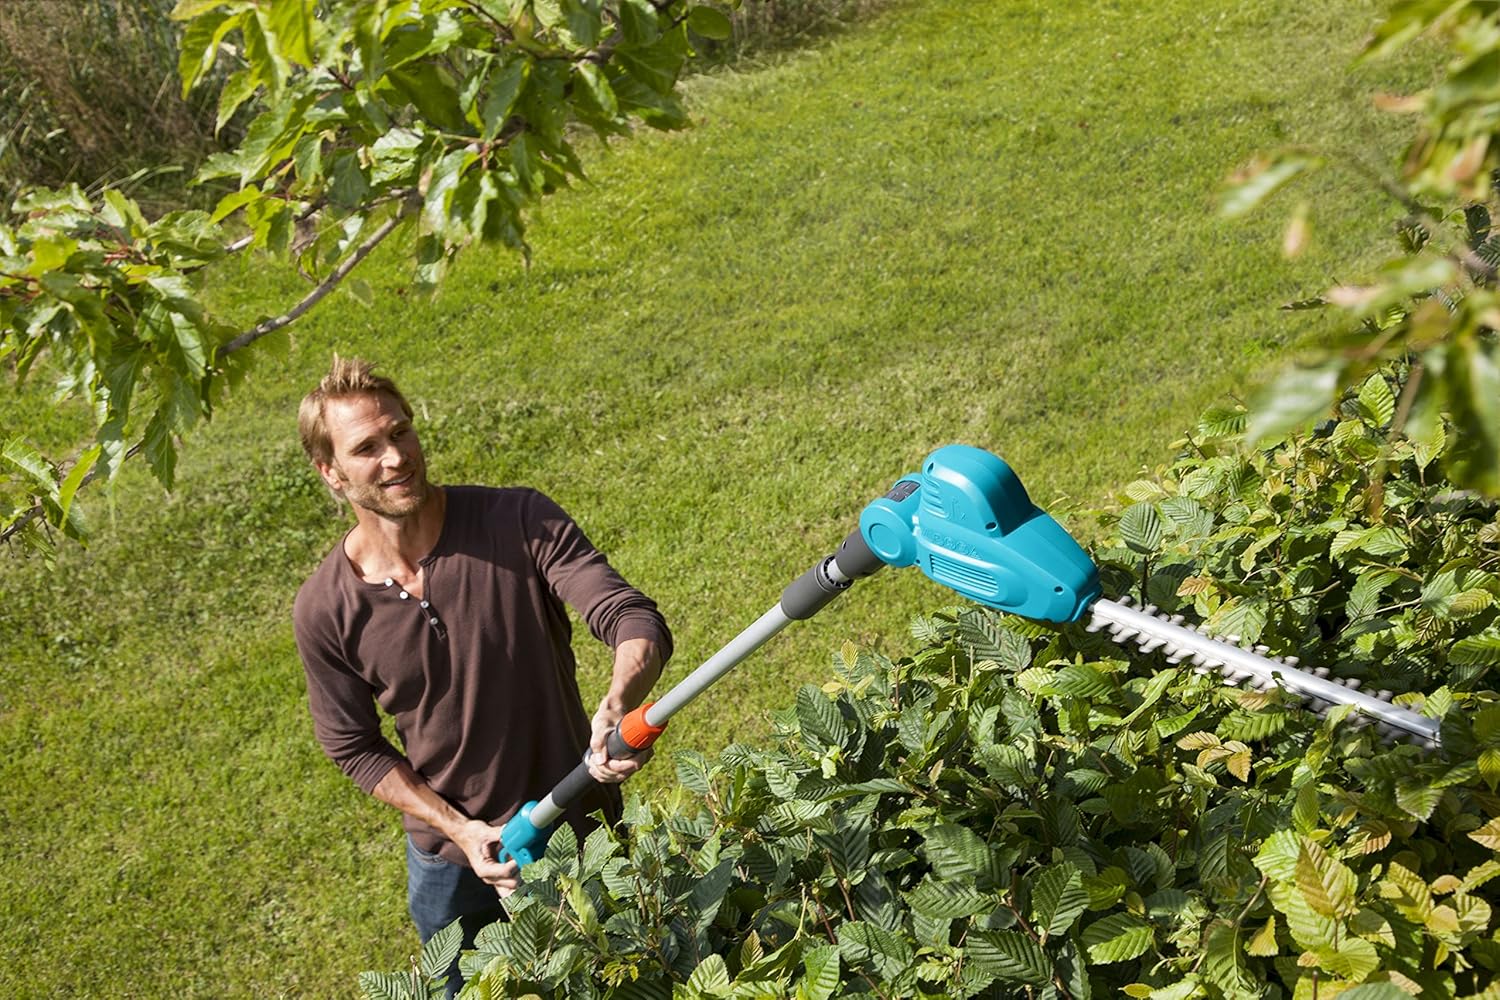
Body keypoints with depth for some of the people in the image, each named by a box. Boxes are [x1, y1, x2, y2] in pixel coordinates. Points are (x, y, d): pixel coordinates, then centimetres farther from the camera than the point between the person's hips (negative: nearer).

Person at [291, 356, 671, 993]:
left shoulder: (520, 523, -22)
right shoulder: (323, 611, -17)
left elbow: (635, 620, -29)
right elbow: (355, 749, -5)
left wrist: (618, 707, -50)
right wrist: (459, 830, -16)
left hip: (579, 830, -1)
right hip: (450, 862, 1)